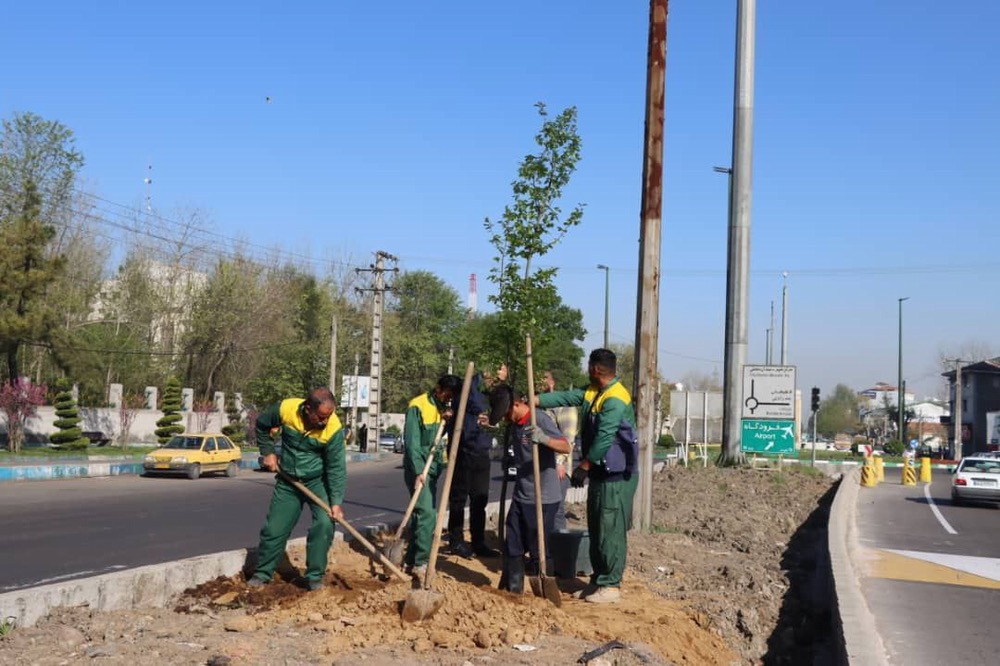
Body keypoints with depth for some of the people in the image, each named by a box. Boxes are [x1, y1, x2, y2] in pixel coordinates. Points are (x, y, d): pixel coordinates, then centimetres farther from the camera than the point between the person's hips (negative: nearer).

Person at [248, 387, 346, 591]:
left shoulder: (334, 429, -26)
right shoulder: (285, 409, -22)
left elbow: (336, 468, -19)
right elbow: (262, 424, 1)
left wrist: (336, 502, -24)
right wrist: (268, 452, -2)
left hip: (318, 481, -2)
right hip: (287, 481, 2)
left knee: (325, 523, -17)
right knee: (274, 528, 6)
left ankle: (315, 576, -3)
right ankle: (263, 573, 25)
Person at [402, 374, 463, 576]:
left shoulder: (443, 408, 13)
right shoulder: (418, 406, -11)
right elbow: (411, 442, -16)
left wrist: (447, 420, -6)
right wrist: (418, 471, -21)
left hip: (433, 469, 8)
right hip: (417, 469, -8)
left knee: (423, 514, 10)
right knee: (427, 514, -15)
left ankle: (411, 560, 18)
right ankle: (420, 562, -10)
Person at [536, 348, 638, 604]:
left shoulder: (615, 400, -21)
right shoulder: (593, 392, 11)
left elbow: (603, 439, -24)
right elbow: (566, 397, 6)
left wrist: (583, 467, -17)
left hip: (616, 477, -10)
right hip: (600, 474, 10)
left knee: (610, 531, -4)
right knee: (596, 529, 16)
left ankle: (611, 586, 2)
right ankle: (598, 580, 25)